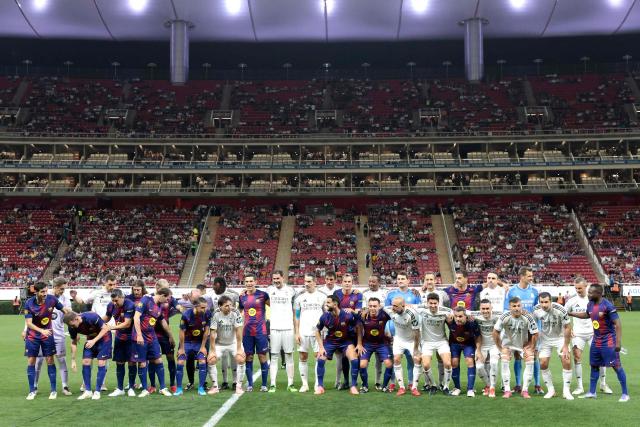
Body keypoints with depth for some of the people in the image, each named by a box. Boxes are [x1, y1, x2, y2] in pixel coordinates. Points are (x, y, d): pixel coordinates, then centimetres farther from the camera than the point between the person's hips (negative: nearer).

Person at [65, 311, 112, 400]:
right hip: (91, 338, 5)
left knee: (101, 363, -10)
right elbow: (74, 343, -3)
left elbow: (105, 328, -23)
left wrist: (94, 341, -30)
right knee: (85, 362, -4)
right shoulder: (72, 327, -17)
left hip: (103, 337, -5)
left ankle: (97, 392, -1)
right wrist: (73, 360, -4)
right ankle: (87, 391, 6)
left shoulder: (91, 317, -35)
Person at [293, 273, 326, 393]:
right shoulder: (300, 296, 5)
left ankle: (318, 384, 7)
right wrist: (296, 333, -2)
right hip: (303, 332, 1)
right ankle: (304, 384, 10)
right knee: (303, 358, 3)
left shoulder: (322, 296, 4)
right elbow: (296, 316, 6)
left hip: (318, 332, -1)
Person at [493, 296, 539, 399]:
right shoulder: (505, 317, -26)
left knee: (530, 362, -13)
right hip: (508, 342, 0)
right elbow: (495, 332, -14)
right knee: (505, 362, -15)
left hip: (525, 344, 0)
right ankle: (507, 390, -6)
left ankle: (525, 390, -1)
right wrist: (500, 348, -11)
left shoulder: (527, 317, -27)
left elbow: (535, 334, -14)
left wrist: (531, 349, -11)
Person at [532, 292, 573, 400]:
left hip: (560, 337, -2)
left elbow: (567, 327, -17)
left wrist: (566, 346, -15)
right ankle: (551, 390, 12)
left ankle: (566, 390, 0)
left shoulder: (560, 310, -28)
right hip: (545, 338, 2)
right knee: (543, 364, -6)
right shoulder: (536, 310, -20)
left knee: (567, 362, -14)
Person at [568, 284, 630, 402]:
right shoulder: (590, 304, 3)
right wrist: (570, 313, 26)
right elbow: (586, 315, 25)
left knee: (616, 365, -5)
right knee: (594, 365, 12)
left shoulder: (608, 306, -20)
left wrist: (618, 342, -24)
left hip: (608, 341, -8)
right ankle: (592, 392, 22)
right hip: (596, 340, 8)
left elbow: (617, 324, -19)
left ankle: (625, 394, 3)